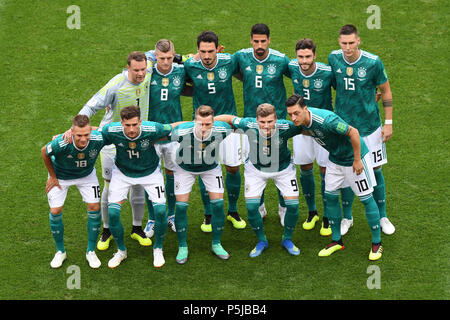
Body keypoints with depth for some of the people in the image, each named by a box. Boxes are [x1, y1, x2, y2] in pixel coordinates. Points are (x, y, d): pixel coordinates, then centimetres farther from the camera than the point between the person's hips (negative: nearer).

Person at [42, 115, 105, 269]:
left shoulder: (98, 139, -35)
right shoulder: (61, 143, -41)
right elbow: (44, 152, -18)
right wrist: (53, 177, -7)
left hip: (86, 175, 2)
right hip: (60, 175, -2)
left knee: (94, 207, -6)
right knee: (55, 212, -5)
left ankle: (91, 251, 13)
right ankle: (60, 251, 18)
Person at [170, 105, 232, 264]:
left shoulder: (221, 130, -34)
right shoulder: (181, 132, -39)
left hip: (211, 168, 2)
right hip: (185, 168, -2)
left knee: (218, 204, -2)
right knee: (181, 206, -5)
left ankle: (216, 244, 18)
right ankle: (182, 247, 14)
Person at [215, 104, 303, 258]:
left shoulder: (286, 127, -34)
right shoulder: (248, 125, -32)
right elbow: (229, 118, -14)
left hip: (283, 168, 0)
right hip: (255, 168, 0)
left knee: (293, 205, -6)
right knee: (251, 207, -7)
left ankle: (287, 239, 22)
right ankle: (262, 241, 20)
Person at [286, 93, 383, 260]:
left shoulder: (326, 119, -36)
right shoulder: (302, 121, -12)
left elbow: (353, 132, -29)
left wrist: (357, 160, -23)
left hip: (353, 157, -7)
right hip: (335, 158, 7)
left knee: (366, 199, 0)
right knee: (330, 196, 7)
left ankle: (377, 243, 12)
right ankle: (337, 240, 21)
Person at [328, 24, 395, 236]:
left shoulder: (373, 62, -15)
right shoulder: (333, 58, -6)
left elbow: (386, 91, -3)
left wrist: (388, 123, -4)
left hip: (370, 125, -2)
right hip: (343, 125, 2)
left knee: (375, 169, 7)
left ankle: (382, 217, 23)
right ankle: (347, 218, 22)